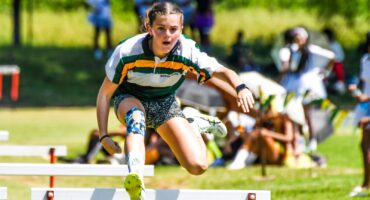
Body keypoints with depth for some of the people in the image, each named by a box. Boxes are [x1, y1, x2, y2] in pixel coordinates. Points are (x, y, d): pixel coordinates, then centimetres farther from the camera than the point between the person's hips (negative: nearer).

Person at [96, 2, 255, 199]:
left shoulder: (187, 53, -26)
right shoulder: (127, 52, -29)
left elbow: (222, 71, -16)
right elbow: (105, 93, -18)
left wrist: (240, 88, -39)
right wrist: (103, 136, -23)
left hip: (164, 103, 2)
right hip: (128, 99, -2)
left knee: (198, 166, -10)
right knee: (136, 116, -41)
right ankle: (135, 177, -61)